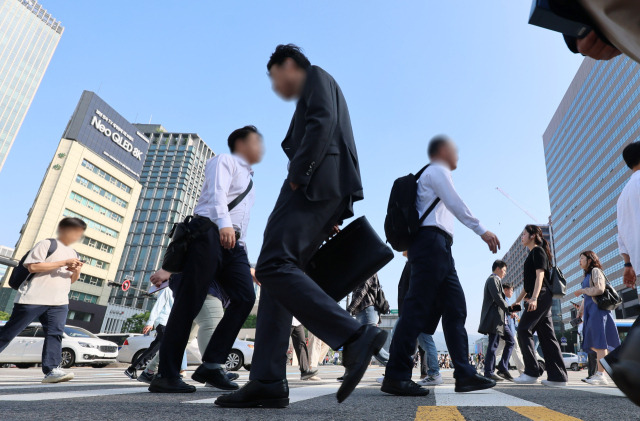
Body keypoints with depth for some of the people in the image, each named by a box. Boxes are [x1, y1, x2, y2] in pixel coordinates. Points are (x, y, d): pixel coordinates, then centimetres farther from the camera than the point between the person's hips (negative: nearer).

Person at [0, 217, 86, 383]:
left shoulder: (73, 253, 19)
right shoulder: (47, 244, -3)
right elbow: (32, 266, -14)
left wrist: (76, 271, 0)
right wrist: (63, 263, -16)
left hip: (59, 302, 6)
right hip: (33, 298, -5)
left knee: (55, 333, -7)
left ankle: (52, 369, -10)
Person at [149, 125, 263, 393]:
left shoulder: (249, 180, 32)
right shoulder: (224, 161, 9)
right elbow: (217, 193, -13)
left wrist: (247, 265, 25)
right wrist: (223, 223, -32)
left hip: (233, 243, 8)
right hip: (210, 233, -7)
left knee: (245, 297, -12)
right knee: (189, 302, -9)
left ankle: (211, 366, -10)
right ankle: (166, 375, -3)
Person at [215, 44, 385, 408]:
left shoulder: (316, 76, 13)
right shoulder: (311, 100, 37)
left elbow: (323, 122, -10)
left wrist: (298, 174, -14)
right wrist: (330, 217, 16)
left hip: (316, 185, -9)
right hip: (318, 192, 9)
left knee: (273, 265, -21)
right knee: (278, 271, -1)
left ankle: (355, 337, -24)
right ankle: (268, 381, -5)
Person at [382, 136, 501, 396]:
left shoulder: (433, 175, 32)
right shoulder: (437, 171, 3)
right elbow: (456, 204, -11)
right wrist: (482, 231, -14)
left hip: (440, 248, 10)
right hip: (432, 240, -10)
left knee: (455, 308, 5)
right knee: (418, 307, -15)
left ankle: (465, 375, 5)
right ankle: (395, 376, -14)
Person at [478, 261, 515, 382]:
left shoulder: (496, 280, 27)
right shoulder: (493, 279, -6)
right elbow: (497, 298, -17)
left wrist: (509, 311, 13)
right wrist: (509, 310, -13)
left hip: (501, 318, 11)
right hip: (494, 317, -11)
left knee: (510, 340, 11)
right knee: (493, 344, -8)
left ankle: (503, 367, 12)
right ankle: (489, 372, -4)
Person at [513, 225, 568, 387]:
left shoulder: (538, 251, -3)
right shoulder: (532, 254, 24)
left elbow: (540, 275, -15)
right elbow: (528, 282, 26)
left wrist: (534, 297, -25)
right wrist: (518, 300, 26)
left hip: (540, 296, -10)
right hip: (542, 299, 10)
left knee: (523, 330, -11)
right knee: (547, 336, 6)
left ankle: (532, 372, -11)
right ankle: (557, 376, 6)